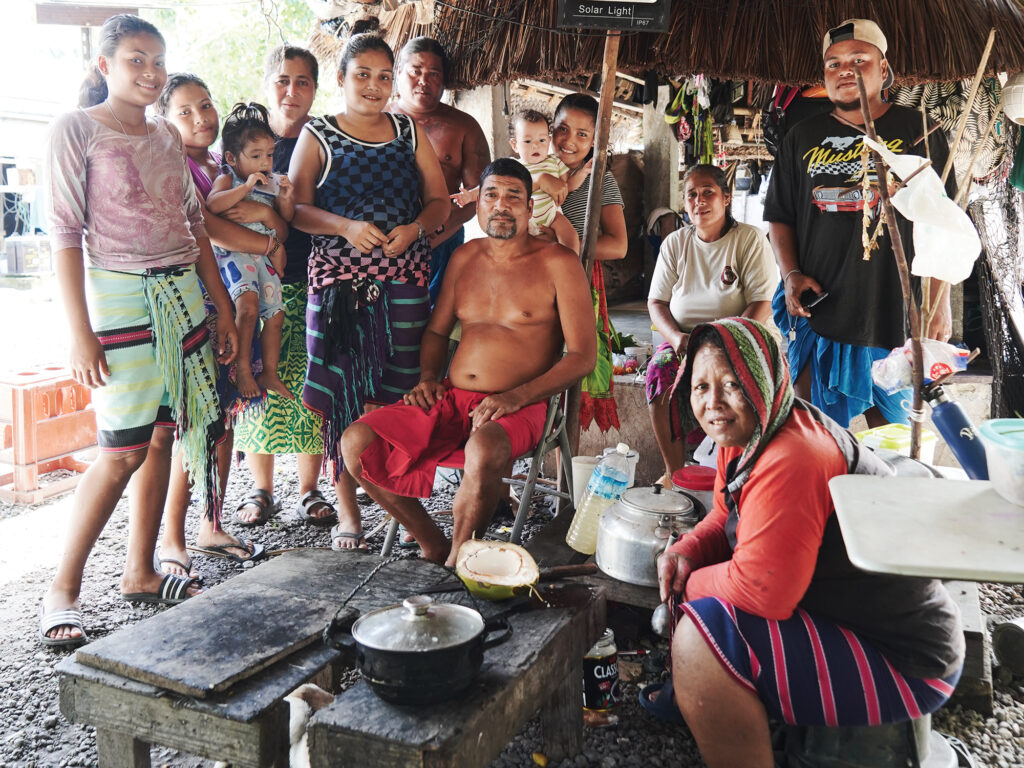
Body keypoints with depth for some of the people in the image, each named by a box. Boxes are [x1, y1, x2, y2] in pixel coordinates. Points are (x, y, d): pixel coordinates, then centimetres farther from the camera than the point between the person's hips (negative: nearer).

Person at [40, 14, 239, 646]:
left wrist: (224, 307, 12)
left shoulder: (168, 136, 15)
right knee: (124, 448, -10)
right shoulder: (77, 129, -3)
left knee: (164, 436, 6)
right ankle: (64, 589, 4)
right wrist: (80, 331, -15)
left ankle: (141, 573, 17)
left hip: (184, 294, 6)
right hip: (121, 294, -6)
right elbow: (65, 233, -8)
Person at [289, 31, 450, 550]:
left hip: (404, 279, 2)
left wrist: (414, 229, -7)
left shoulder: (410, 132, 16)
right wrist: (347, 227, -17)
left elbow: (440, 200, 13)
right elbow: (296, 208, 0)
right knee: (341, 393, -2)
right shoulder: (317, 136, 9)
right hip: (338, 280, -1)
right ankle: (347, 511, 9)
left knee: (400, 393, -2)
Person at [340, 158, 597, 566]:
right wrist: (428, 376, 4)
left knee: (484, 450, -40)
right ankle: (433, 544, 0)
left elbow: (582, 356, -6)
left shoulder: (558, 263, -1)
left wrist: (516, 396, -17)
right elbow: (436, 330, 25)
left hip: (519, 406, -5)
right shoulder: (465, 257, 16)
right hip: (451, 397, 6)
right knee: (355, 442, -13)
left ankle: (456, 560, -14)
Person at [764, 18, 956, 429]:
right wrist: (791, 274, -3)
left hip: (893, 312, -1)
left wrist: (939, 302, -6)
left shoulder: (916, 132, 4)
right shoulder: (803, 137, 11)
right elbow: (779, 215, 13)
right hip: (814, 307, 2)